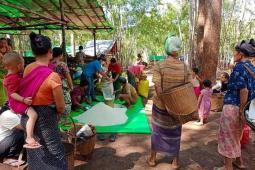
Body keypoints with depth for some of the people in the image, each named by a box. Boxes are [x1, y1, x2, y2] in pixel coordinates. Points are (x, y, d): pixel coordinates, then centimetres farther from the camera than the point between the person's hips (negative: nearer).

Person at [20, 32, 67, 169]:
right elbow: (61, 107, -15)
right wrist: (56, 111, 5)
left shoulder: (27, 69, -5)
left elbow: (26, 92, 7)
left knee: (34, 153, 25)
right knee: (54, 154, 11)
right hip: (44, 119, -6)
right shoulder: (52, 76, -23)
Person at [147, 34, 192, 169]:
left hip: (160, 105, -1)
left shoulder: (159, 66, -14)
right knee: (174, 132, 18)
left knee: (157, 130, 18)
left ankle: (152, 158, 33)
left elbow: (158, 88, -20)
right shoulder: (185, 67, -5)